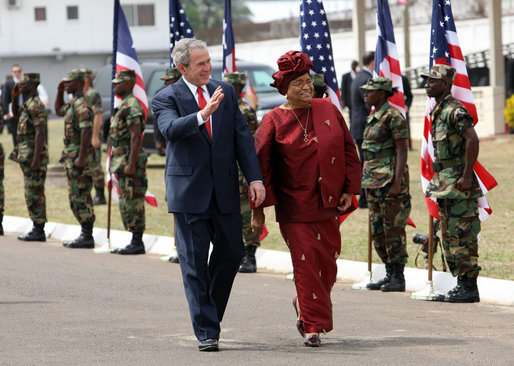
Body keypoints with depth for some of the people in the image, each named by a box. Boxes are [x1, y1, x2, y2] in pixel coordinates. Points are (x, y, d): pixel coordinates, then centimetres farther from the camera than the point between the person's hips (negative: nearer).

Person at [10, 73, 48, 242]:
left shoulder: (36, 106, -16)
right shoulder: (27, 104, 15)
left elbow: (40, 133, -22)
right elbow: (16, 115, 34)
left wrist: (36, 159, -26)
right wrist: (15, 97, 17)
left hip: (33, 156, -10)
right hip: (26, 156, 10)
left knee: (34, 195, -8)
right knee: (33, 195, 12)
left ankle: (38, 231, -6)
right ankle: (37, 229, 15)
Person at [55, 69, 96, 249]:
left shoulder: (81, 105, -17)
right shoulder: (72, 104, 15)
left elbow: (87, 132, -25)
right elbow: (58, 110, 36)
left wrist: (81, 158, -27)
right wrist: (60, 91, 22)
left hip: (79, 156, -11)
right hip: (71, 155, 11)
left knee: (81, 198, -8)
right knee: (76, 198, 12)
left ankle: (87, 237, -6)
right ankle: (85, 234, 16)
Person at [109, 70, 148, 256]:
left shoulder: (131, 106, -15)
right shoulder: (123, 105, 18)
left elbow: (136, 137, -22)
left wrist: (131, 164, -25)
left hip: (130, 158, -11)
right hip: (122, 158, 11)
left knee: (133, 203, -8)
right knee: (126, 203, 12)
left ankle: (137, 243, -5)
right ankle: (135, 241, 15)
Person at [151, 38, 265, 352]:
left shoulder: (226, 92, 8)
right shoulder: (167, 99, -5)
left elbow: (242, 136, 6)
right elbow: (171, 129, -25)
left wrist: (255, 178, -4)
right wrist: (202, 115, -41)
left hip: (224, 190, 4)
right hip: (189, 191, -4)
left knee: (232, 252, 8)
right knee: (195, 261, -1)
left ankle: (210, 312, 30)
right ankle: (206, 330, 5)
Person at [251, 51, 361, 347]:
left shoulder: (328, 110, 5)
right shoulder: (274, 121, -4)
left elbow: (349, 150, 9)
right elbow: (261, 165, -3)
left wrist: (349, 189, 3)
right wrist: (258, 208, -6)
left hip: (328, 203, 4)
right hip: (294, 207, -3)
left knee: (328, 262, 8)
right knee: (305, 262, -6)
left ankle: (305, 305, 34)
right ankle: (313, 326, 3)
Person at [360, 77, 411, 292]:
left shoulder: (393, 116, -11)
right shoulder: (373, 117, 16)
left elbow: (402, 151, -14)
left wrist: (397, 183, -20)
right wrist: (366, 180, 19)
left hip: (390, 179, -9)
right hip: (373, 181, 9)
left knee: (393, 229, -5)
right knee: (377, 230, 10)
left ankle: (398, 278, -1)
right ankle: (389, 274, 17)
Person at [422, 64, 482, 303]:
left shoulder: (454, 110, -15)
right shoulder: (438, 111, 16)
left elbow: (472, 140, -25)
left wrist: (466, 176, -25)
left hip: (458, 183, -10)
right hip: (444, 183, 10)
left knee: (462, 236, -8)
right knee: (450, 237, 12)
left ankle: (469, 287, -5)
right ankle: (462, 284, 17)